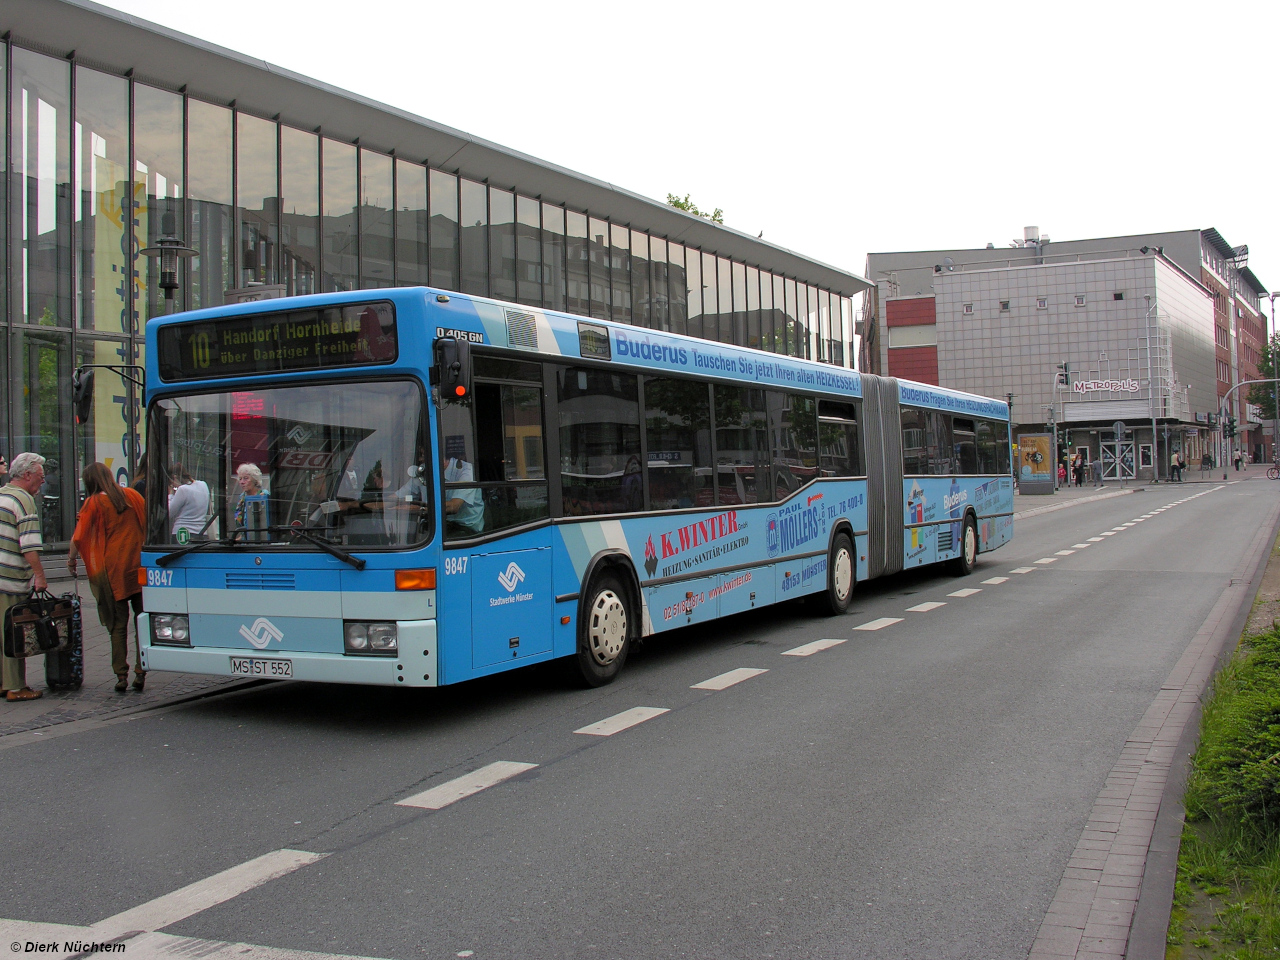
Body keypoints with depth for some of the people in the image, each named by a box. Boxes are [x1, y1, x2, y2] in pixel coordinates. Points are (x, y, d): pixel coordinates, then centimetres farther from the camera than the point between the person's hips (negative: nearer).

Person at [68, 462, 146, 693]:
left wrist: (71, 560, 10)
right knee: (142, 621, 8)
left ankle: (121, 675, 1)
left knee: (118, 624, 3)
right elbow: (148, 524, 13)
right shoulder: (132, 495, 8)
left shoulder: (93, 503, -4)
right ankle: (141, 672, 5)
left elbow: (79, 537, -6)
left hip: (113, 570, -3)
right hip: (139, 567, 3)